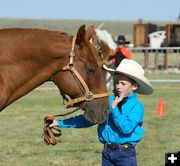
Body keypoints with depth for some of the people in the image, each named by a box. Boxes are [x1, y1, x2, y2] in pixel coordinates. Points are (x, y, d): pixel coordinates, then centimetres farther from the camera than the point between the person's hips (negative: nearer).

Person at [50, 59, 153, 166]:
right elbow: (86, 120, 9)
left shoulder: (137, 106, -9)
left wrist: (114, 108, -20)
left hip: (125, 153, -5)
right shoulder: (109, 101, 5)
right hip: (107, 153, 5)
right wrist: (59, 123, 6)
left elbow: (127, 128, -22)